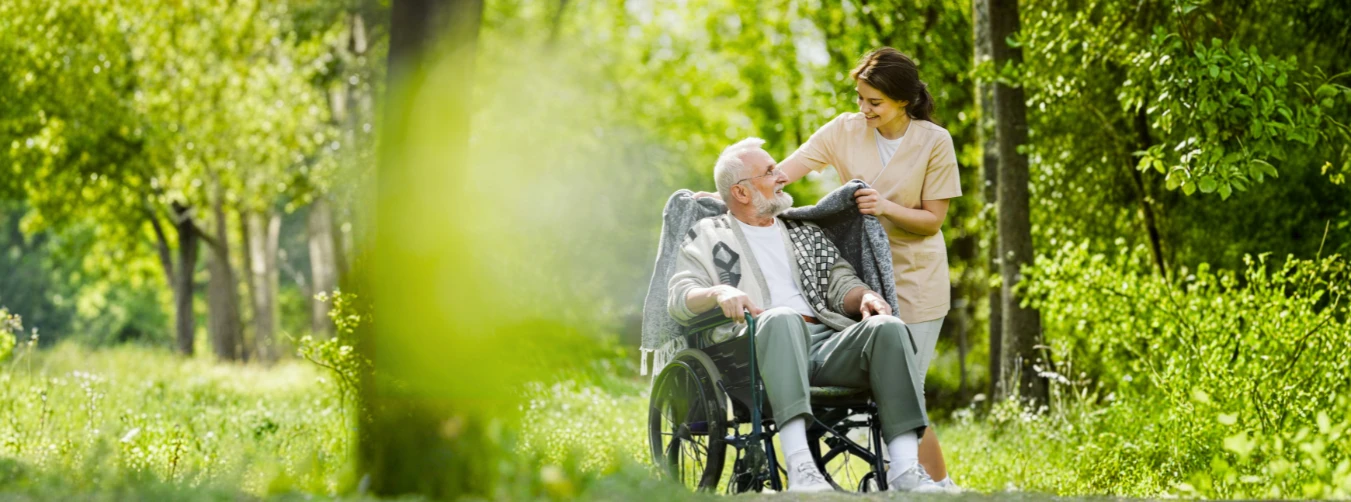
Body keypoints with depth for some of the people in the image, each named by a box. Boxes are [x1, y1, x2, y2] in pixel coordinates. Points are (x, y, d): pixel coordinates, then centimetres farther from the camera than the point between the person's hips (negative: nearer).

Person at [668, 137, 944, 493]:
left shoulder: (805, 233, 32)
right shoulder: (707, 236, 18)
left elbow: (840, 282, 22)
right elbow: (679, 298, 4)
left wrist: (864, 297, -4)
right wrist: (719, 292, -19)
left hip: (826, 343, 5)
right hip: (761, 344, -4)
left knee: (888, 328, -26)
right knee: (783, 318, -40)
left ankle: (905, 468, -37)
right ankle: (799, 466, -52)